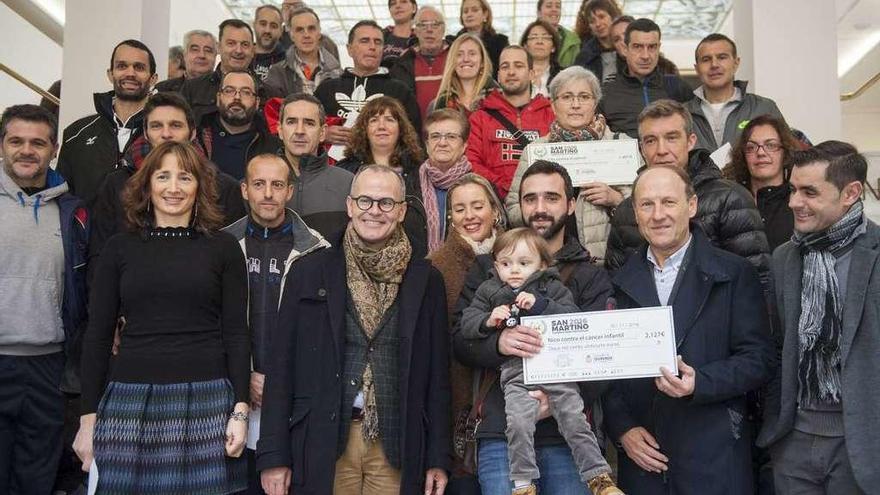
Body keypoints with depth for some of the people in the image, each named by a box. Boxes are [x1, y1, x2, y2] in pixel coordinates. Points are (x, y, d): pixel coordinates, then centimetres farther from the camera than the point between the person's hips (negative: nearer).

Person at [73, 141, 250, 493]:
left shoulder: (223, 247, 5)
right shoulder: (120, 248, 8)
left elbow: (236, 332, 3)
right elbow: (97, 336, 8)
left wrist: (240, 410, -4)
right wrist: (89, 416, 4)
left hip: (208, 401, -1)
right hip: (130, 401, 1)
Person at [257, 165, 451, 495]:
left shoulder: (426, 279, 4)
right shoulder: (309, 272, 1)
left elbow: (438, 372, 5)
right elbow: (282, 366, 1)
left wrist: (438, 458, 2)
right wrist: (273, 454, -4)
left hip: (399, 446, 1)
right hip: (323, 443, -1)